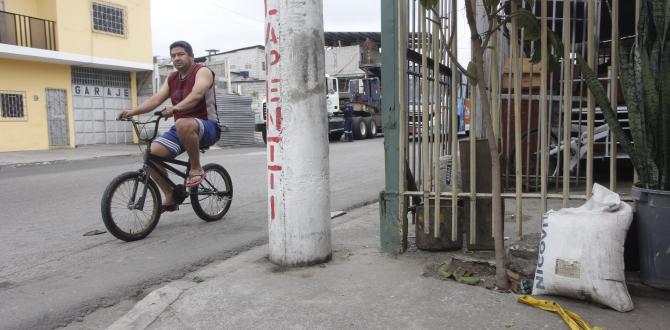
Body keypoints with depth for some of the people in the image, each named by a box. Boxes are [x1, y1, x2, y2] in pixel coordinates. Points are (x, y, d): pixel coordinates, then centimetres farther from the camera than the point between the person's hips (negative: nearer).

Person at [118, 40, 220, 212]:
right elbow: (156, 98, 4)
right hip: (181, 130, 7)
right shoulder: (172, 78, 15)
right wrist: (132, 112, -12)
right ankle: (171, 197, 2)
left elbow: (197, 94, -27)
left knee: (183, 124, -40)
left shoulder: (202, 71, -6)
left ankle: (196, 169, -21)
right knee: (152, 153, -13)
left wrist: (175, 108, -43)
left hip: (207, 127, -7)